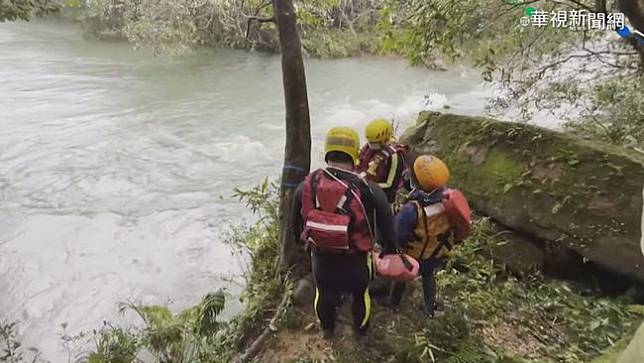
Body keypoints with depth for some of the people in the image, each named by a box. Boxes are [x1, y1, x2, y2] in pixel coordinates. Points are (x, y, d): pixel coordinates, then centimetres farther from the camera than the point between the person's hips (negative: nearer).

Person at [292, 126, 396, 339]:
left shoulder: (306, 186, -16)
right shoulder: (369, 192, -26)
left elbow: (297, 223, 0)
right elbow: (387, 228, -14)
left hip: (321, 258, 2)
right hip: (356, 261, -2)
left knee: (324, 295, 30)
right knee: (360, 295, 29)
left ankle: (327, 330, 57)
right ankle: (361, 329, 55)